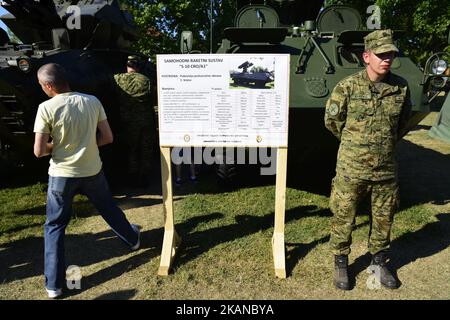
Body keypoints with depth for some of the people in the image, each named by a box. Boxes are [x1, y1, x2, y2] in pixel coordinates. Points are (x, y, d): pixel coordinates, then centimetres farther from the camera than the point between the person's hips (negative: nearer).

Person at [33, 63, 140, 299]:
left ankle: (54, 285, 18)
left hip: (62, 175, -2)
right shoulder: (92, 101, -4)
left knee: (54, 226, 13)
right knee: (110, 209, 26)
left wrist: (56, 146, 6)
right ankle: (132, 239, 48)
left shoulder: (46, 108, -14)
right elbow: (108, 138, -1)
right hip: (92, 172, 3)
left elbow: (39, 151, -13)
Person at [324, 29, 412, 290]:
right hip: (351, 168, -3)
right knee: (344, 218, 7)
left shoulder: (401, 87, 0)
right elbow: (332, 120, 1)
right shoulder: (348, 86, -10)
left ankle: (379, 262, 37)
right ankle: (341, 263, 28)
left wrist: (387, 142, 14)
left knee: (384, 218, 16)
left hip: (386, 168, 3)